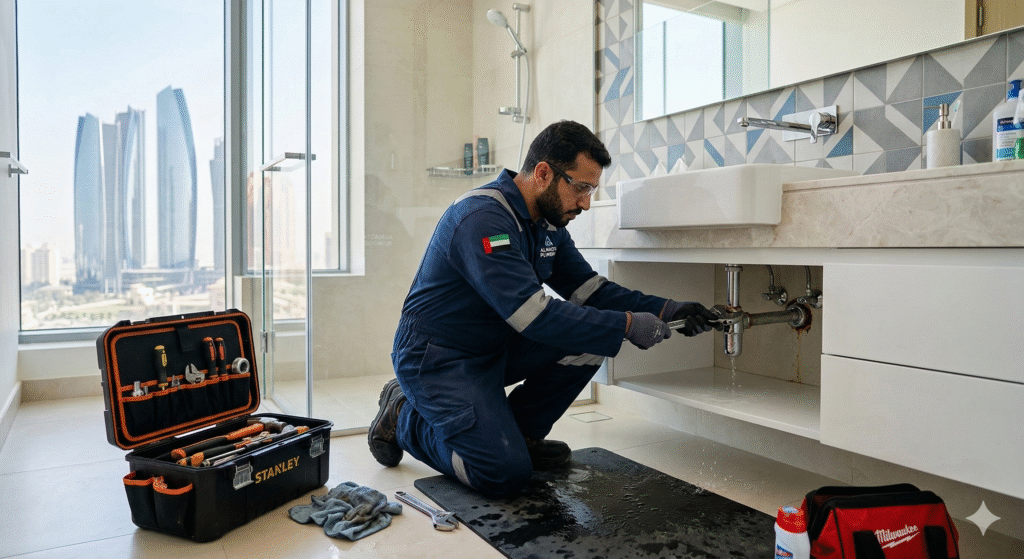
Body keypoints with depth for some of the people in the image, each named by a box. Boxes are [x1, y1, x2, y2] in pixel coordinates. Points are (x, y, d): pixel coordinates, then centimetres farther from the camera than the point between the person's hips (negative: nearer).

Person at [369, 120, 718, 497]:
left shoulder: (549, 223, 2)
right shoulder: (482, 218, -27)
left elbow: (590, 290, 5)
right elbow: (535, 316, -33)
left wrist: (663, 310, -8)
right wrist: (627, 325, -28)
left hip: (496, 346, 9)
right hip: (439, 358, -8)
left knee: (590, 339, -9)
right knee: (506, 474, -19)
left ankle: (521, 433, 8)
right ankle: (403, 416, 4)